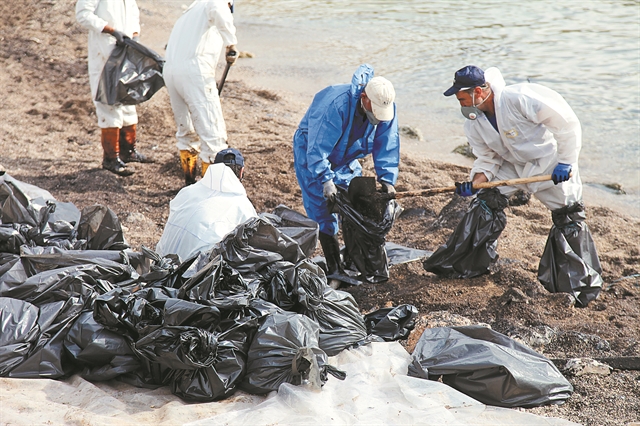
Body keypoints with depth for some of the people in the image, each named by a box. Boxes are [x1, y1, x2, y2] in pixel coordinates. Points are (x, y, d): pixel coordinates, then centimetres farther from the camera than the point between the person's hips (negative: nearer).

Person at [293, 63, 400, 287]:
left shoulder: (386, 108, -19)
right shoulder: (335, 105, -39)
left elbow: (387, 147, -12)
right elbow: (317, 150, -37)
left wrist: (387, 179, -22)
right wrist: (326, 180, -44)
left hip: (345, 159, 6)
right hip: (311, 153, -6)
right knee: (323, 210, -11)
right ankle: (334, 270, -5)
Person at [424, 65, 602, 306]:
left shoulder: (519, 98, -33)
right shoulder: (474, 125, -11)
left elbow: (567, 123, -24)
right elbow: (488, 159, -1)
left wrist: (565, 162, -22)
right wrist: (474, 183, -20)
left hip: (552, 166, -5)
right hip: (512, 166, 5)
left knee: (569, 220, -3)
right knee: (484, 207, -6)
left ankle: (584, 284, 10)